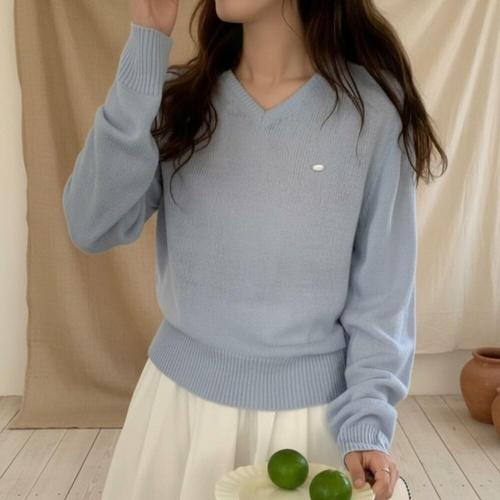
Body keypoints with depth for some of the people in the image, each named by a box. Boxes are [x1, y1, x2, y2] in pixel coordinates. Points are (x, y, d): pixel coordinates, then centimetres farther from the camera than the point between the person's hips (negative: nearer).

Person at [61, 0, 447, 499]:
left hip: (316, 408, -2)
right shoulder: (178, 99, -2)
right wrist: (145, 51, -17)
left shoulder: (372, 108, -10)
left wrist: (366, 422, -12)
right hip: (184, 395, 3)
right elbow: (92, 228, -14)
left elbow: (382, 285, -6)